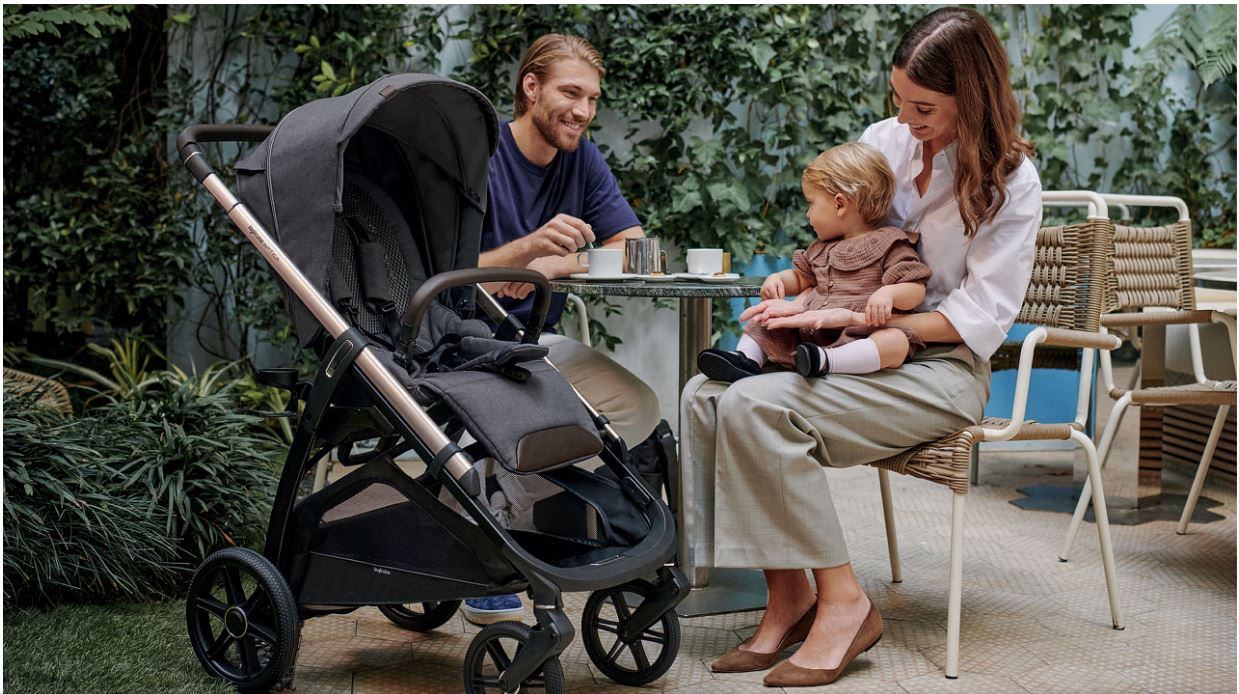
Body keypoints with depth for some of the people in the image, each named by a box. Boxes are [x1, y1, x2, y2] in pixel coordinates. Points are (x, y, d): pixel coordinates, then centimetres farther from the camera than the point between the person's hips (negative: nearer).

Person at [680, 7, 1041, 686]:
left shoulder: (1010, 182, -7)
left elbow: (979, 318, -13)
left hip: (939, 368, -6)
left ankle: (840, 600, -18)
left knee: (757, 406, -30)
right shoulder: (883, 140, 8)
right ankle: (786, 594, -17)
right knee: (705, 394, -20)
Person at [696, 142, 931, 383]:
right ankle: (745, 358, -14)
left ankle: (825, 361, -53)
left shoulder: (889, 244, -1)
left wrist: (889, 293, -28)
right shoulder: (822, 248, 22)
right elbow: (801, 277, 36)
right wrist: (779, 279, 14)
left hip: (859, 334, -7)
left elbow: (916, 290, -7)